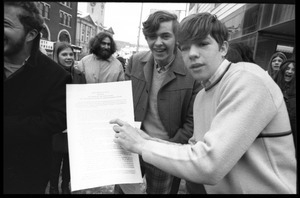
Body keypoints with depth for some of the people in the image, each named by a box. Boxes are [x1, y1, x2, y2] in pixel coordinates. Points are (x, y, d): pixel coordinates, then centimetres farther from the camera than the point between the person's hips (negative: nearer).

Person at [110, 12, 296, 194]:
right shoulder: (201, 97, 4)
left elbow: (208, 166, -28)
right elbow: (199, 151, 8)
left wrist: (141, 145, -18)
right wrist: (152, 142, -4)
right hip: (219, 187, 6)